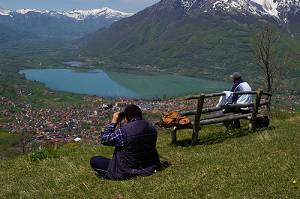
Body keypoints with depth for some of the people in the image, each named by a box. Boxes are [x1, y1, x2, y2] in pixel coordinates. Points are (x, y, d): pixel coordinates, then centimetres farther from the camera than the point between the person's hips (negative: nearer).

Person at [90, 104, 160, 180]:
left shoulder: (124, 132, -26)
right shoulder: (152, 128, -7)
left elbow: (104, 139, -13)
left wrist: (113, 122, -5)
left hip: (127, 171, -8)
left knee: (94, 160, 1)